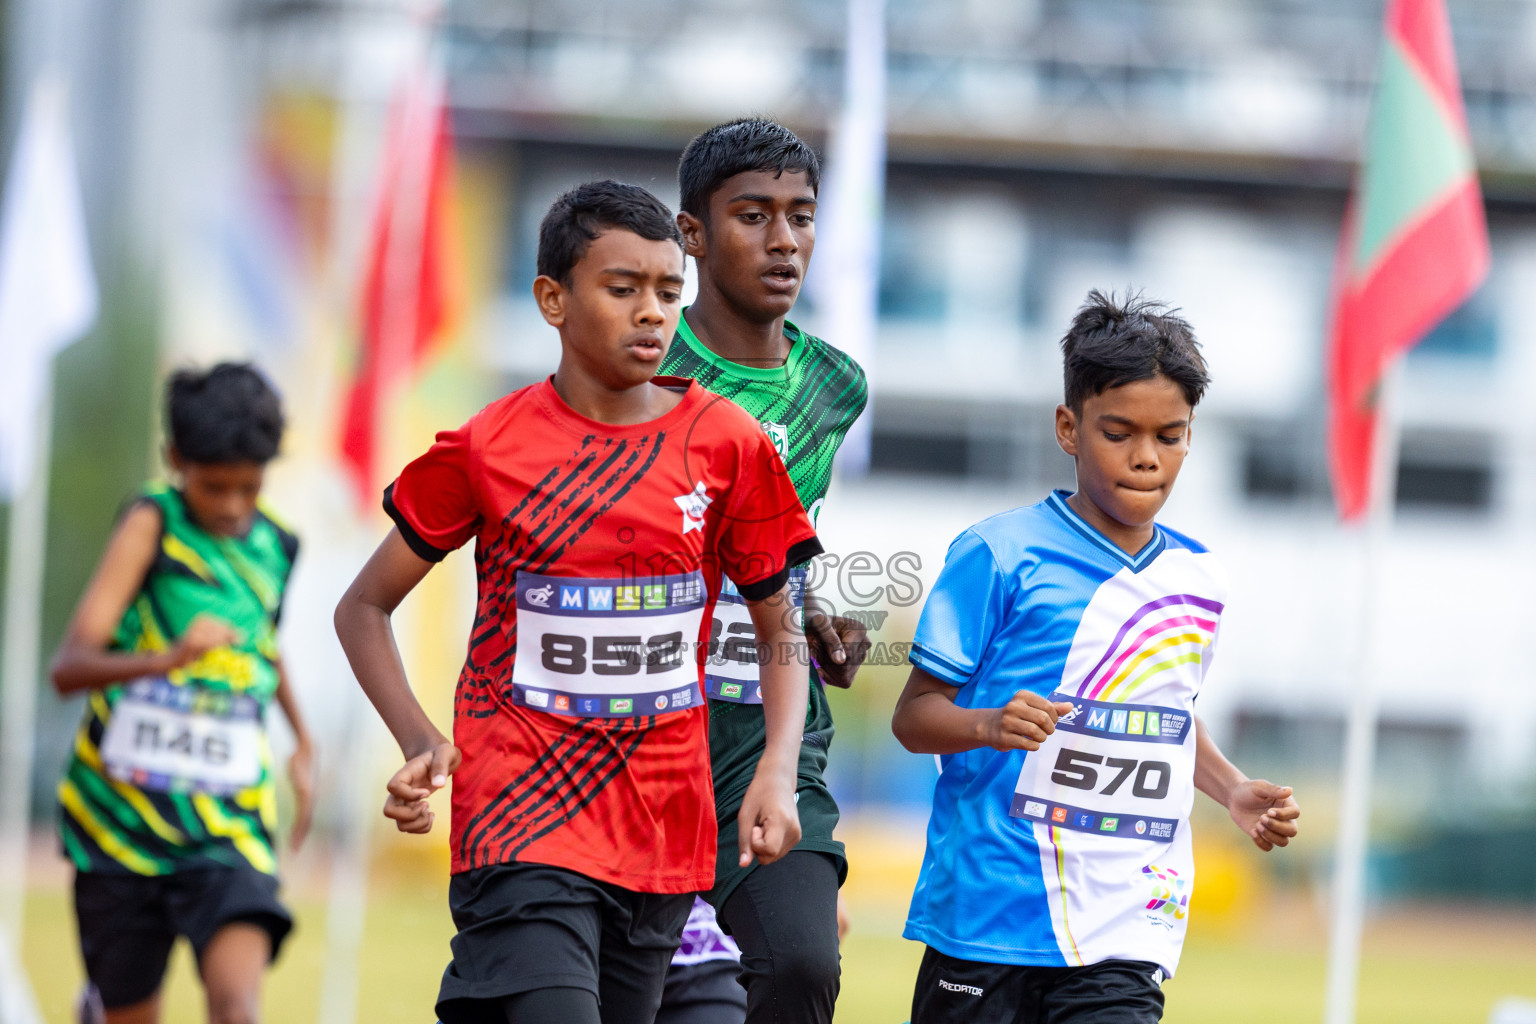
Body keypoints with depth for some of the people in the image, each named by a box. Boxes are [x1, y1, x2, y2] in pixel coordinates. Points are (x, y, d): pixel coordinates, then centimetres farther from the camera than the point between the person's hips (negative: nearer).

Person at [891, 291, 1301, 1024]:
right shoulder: (999, 555, -5)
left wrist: (1233, 792, 13)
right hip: (987, 911, -3)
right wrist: (990, 726, -25)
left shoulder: (1198, 580, 12)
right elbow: (914, 713, -5)